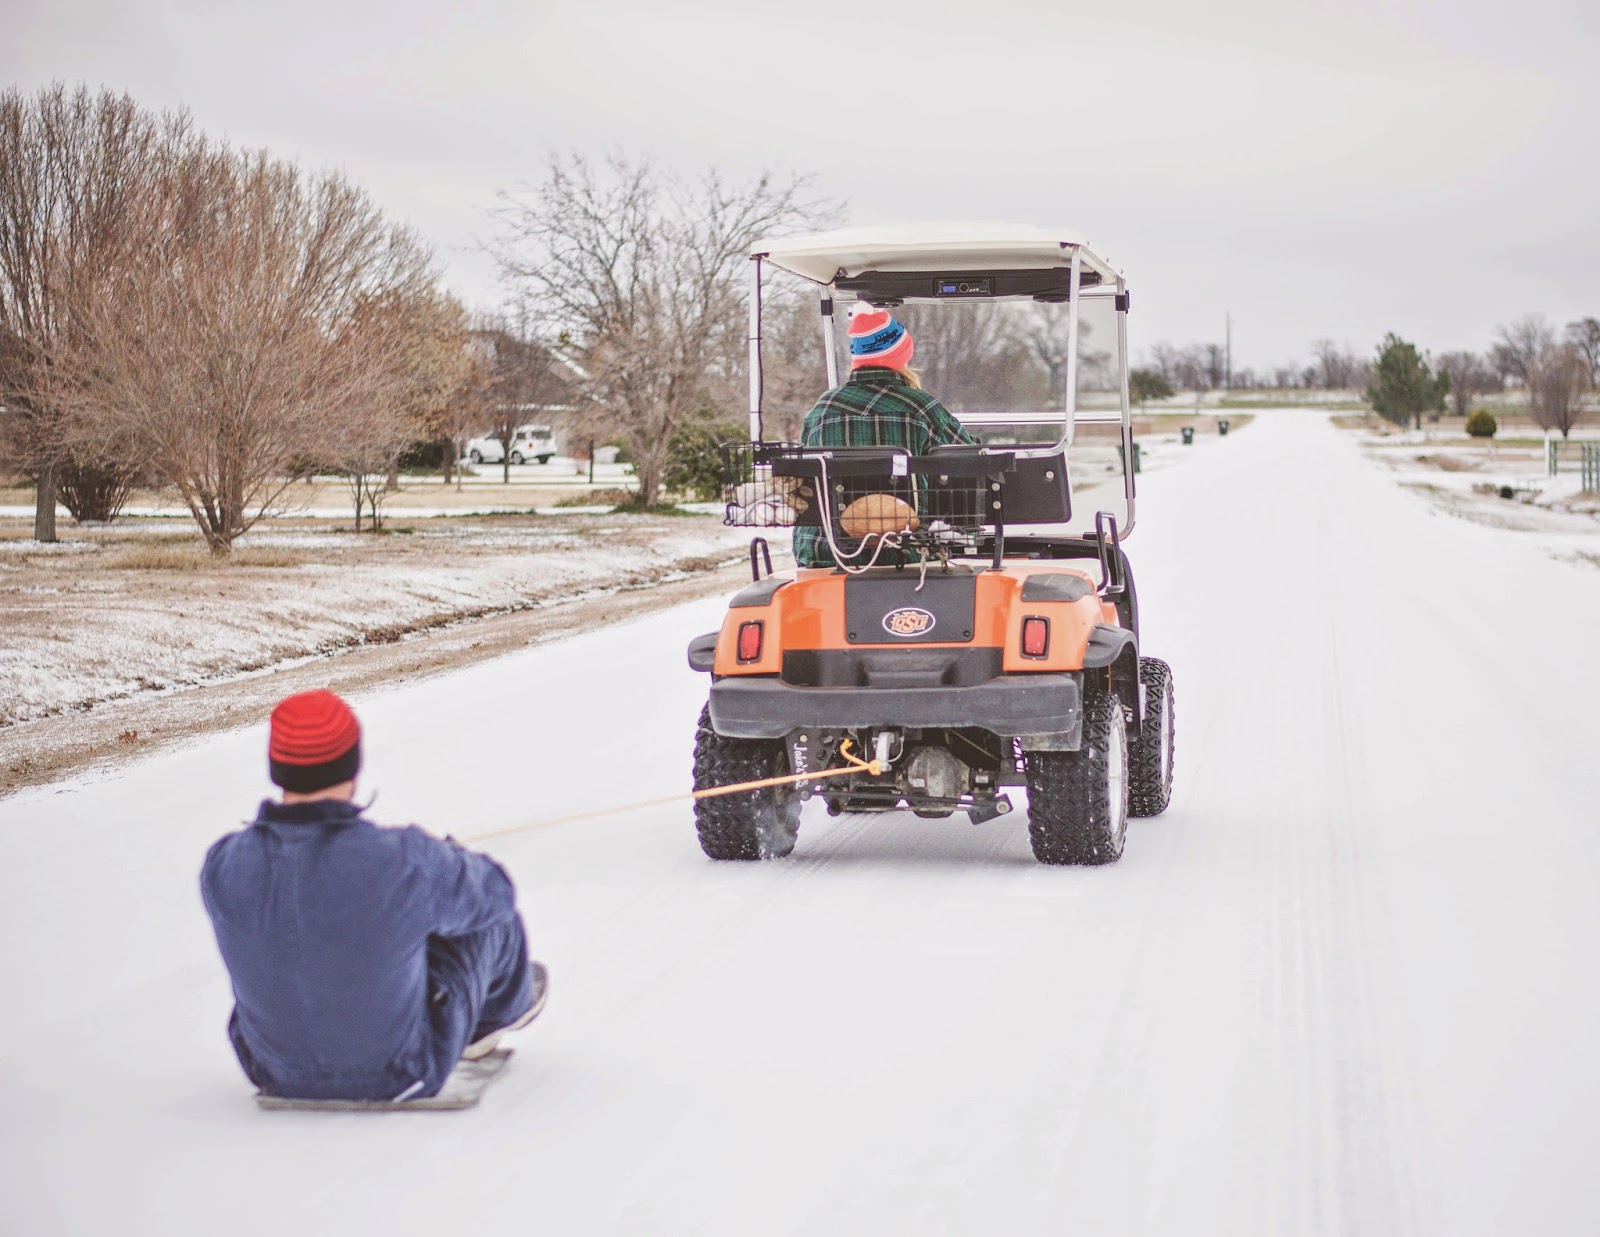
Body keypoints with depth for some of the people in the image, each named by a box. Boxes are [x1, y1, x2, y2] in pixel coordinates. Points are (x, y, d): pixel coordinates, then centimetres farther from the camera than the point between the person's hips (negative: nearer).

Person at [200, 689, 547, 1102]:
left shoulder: (223, 867, -20)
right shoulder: (406, 862, -30)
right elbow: (493, 893, -8)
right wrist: (447, 858, 14)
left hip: (277, 1073, 3)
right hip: (399, 1075, -3)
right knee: (484, 910, 15)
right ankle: (501, 1005, 50)